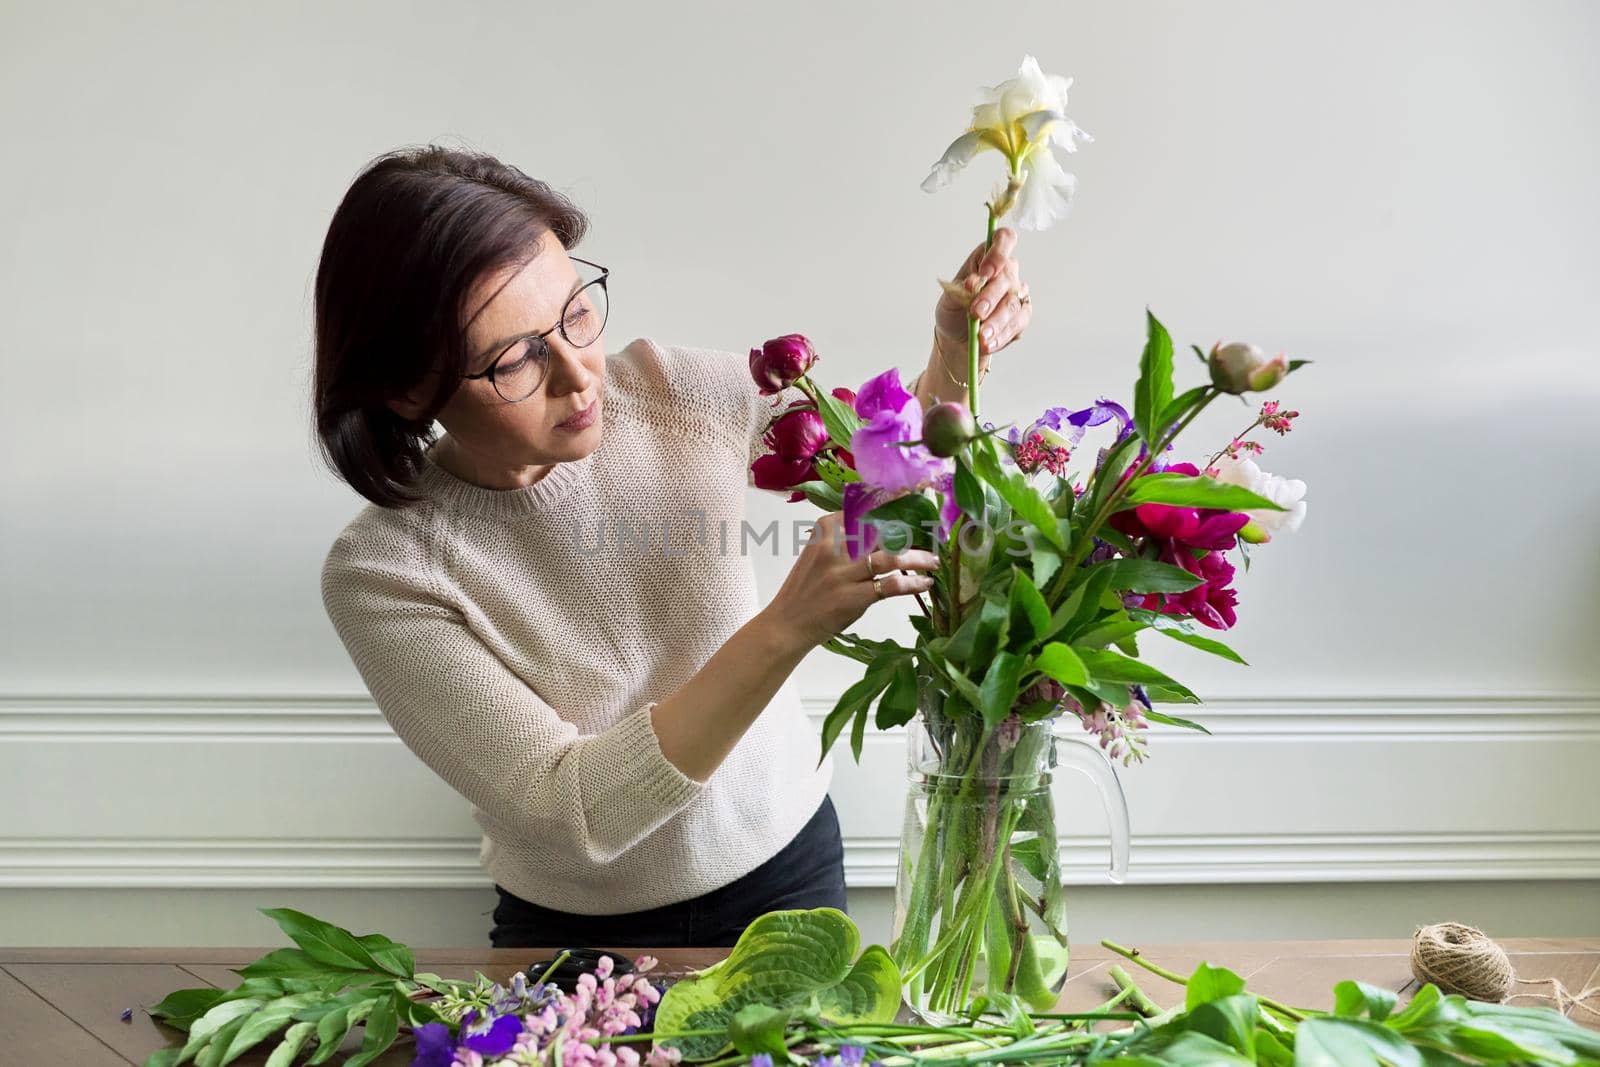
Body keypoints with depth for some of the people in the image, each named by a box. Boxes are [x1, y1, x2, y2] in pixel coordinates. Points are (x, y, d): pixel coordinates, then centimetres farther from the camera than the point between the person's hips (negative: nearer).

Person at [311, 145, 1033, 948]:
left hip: (785, 867, 2)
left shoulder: (674, 392, -17)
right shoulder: (382, 572, -25)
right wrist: (786, 629, -40)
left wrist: (953, 363, -21)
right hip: (574, 929, -2)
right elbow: (574, 816, -31)